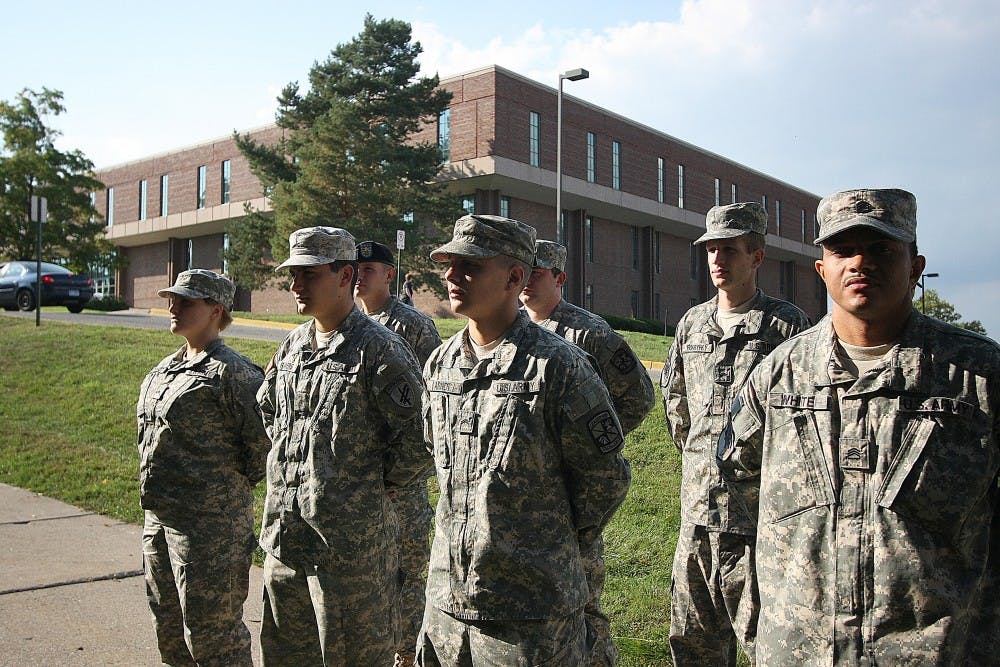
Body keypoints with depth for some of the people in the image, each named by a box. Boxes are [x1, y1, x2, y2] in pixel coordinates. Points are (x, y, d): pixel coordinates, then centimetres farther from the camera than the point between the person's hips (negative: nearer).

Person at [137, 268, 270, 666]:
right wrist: (154, 494, 18)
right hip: (159, 516, 9)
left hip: (210, 522, -9)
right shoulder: (164, 370, 11)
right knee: (168, 626, 22)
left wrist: (239, 482, -8)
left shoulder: (232, 372, -17)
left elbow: (264, 440, -19)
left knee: (211, 633, 2)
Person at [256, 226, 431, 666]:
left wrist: (376, 481, -5)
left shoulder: (379, 349, -14)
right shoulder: (291, 347, 10)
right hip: (284, 533, 8)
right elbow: (267, 410, 28)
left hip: (350, 542, -7)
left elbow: (420, 439, -16)